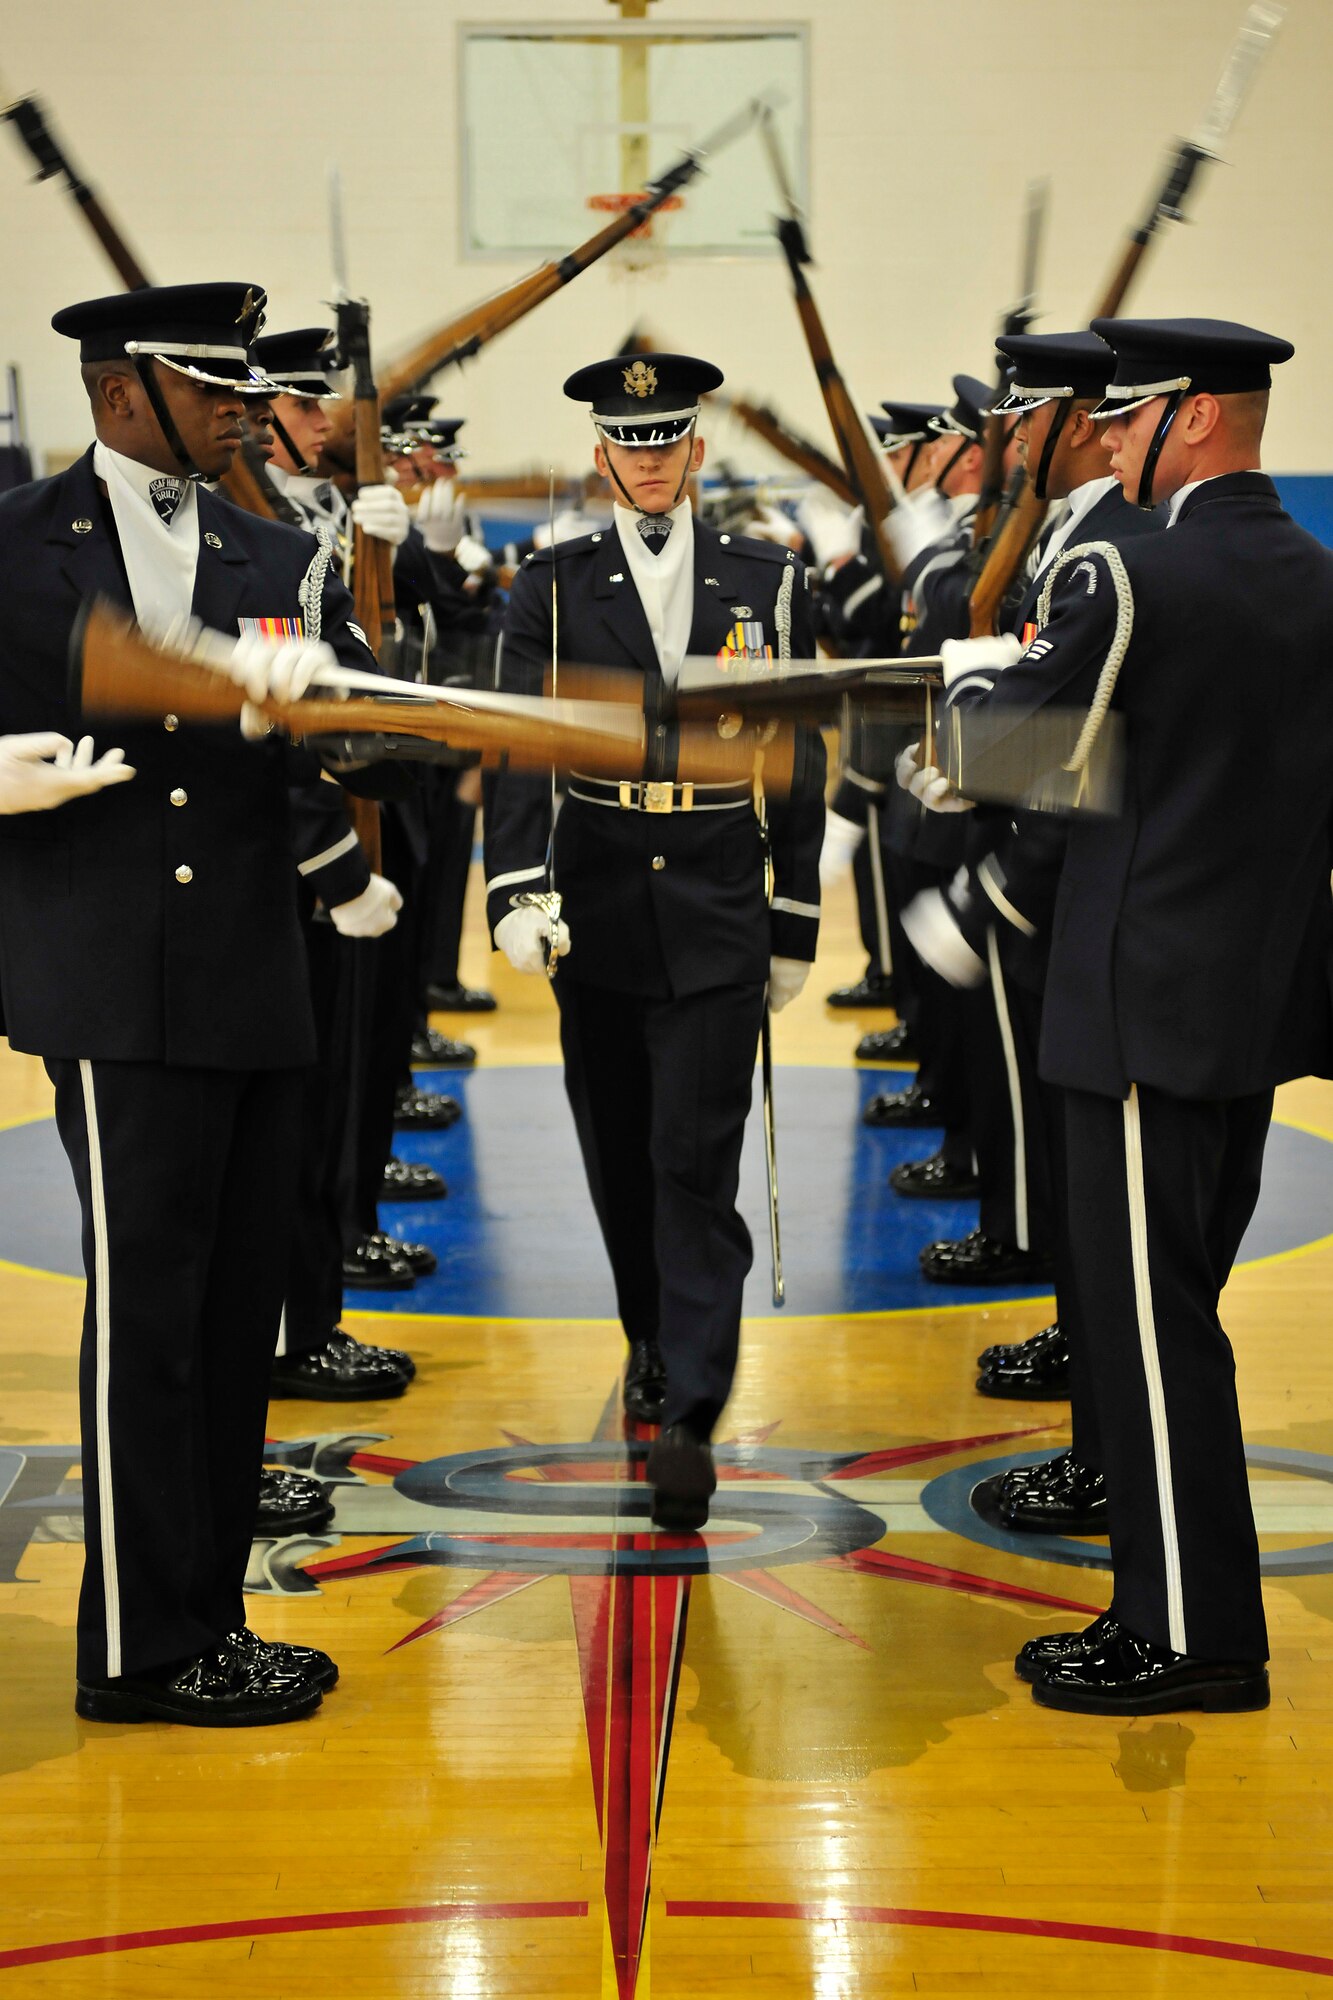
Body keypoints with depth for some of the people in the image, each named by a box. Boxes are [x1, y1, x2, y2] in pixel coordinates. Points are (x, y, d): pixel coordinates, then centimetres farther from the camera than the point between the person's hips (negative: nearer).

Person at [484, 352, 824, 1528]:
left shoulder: (768, 583, 5)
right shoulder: (555, 589, 3)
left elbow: (799, 764, 6)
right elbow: (518, 746, -7)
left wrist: (796, 925, 4)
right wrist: (517, 891, -21)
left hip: (717, 912, -1)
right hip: (596, 908, 2)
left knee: (697, 1163, -7)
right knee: (618, 1154, 12)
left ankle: (691, 1419, -8)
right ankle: (655, 1341, 34)